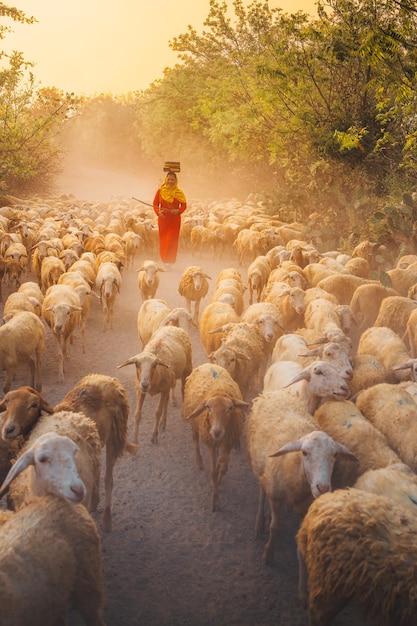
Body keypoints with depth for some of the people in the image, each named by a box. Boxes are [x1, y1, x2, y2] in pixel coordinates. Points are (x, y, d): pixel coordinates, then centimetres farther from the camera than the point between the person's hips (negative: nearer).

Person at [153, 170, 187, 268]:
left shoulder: (179, 193, -1)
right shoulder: (160, 191, 2)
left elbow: (184, 205, 2)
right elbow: (155, 204, 6)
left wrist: (178, 211, -17)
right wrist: (158, 212, -13)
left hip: (175, 219, -1)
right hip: (163, 219, 1)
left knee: (172, 240, -6)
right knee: (163, 240, 6)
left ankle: (170, 261, -3)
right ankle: (165, 260, 20)